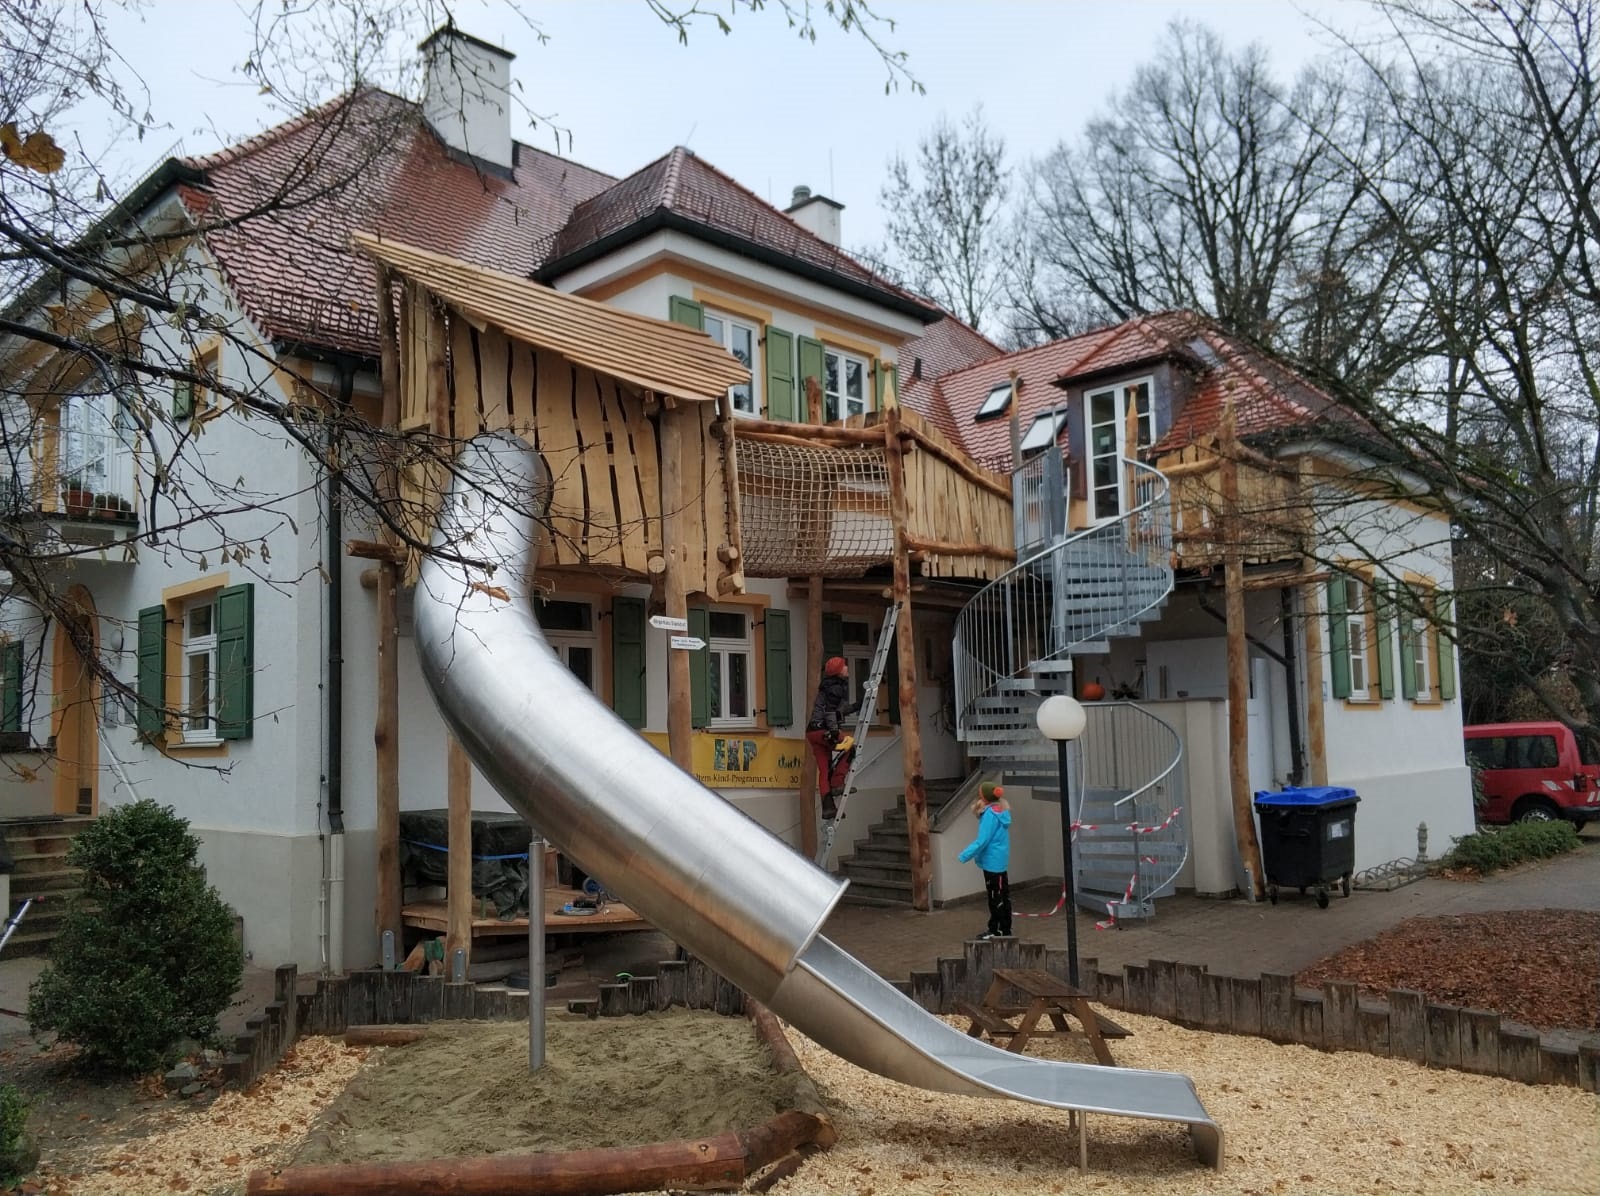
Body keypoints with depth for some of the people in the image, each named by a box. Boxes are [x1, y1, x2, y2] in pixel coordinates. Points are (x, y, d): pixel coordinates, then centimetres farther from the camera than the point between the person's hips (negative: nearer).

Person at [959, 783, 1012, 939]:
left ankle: (995, 931, 6)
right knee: (1003, 895, 13)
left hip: (992, 861, -9)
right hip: (1001, 861, 9)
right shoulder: (1002, 811, 6)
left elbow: (982, 841, -22)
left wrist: (965, 855, -17)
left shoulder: (990, 814, -21)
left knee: (995, 897, -1)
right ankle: (1005, 929, 21)